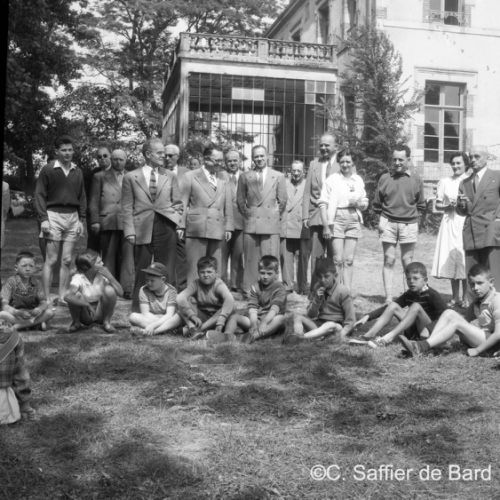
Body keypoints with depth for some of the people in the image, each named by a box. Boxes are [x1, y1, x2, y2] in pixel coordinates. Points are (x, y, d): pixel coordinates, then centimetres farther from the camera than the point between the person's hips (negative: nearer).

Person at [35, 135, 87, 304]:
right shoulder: (48, 170, 0)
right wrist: (43, 219, -11)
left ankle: (62, 297, 13)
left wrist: (81, 219, 7)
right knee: (51, 260, -4)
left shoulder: (77, 172, 12)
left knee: (67, 260, 6)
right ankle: (47, 299, 0)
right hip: (54, 215, -4)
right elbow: (39, 195, -3)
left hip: (72, 217, 4)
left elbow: (82, 197, 15)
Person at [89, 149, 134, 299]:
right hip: (108, 222, -1)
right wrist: (95, 221, -2)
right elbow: (94, 201, 8)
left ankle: (127, 289, -4)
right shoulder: (100, 177, 13)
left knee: (127, 256, -6)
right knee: (109, 257, 1)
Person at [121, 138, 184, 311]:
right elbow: (127, 208, 3)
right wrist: (130, 231, -6)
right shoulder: (131, 177, 6)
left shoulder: (170, 177, 13)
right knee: (141, 272, 3)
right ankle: (137, 310, 12)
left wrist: (177, 220, -2)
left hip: (166, 227, 2)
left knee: (166, 273, 2)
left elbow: (178, 203, 16)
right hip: (142, 229, -2)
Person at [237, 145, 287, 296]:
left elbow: (282, 200, 12)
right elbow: (240, 200, 16)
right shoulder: (244, 177, 10)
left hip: (271, 222, 0)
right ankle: (248, 290, 6)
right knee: (251, 259, 1)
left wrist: (276, 215, 10)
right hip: (251, 222, 1)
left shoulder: (278, 176, 9)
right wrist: (246, 213, 10)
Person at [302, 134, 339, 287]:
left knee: (334, 256, -1)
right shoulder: (313, 164, 15)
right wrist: (305, 215, 4)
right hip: (316, 216, 3)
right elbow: (307, 192, 13)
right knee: (316, 255, 2)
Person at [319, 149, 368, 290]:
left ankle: (348, 290, 5)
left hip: (354, 221, 4)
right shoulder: (332, 179, 0)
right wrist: (325, 225, -12)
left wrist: (359, 203, -5)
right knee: (338, 259, -6)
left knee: (349, 260, 3)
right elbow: (323, 204, -5)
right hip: (337, 220, -3)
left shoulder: (359, 180, 12)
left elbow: (365, 204, 19)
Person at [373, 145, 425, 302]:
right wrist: (381, 221, 2)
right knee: (389, 260, 0)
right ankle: (388, 297, 1)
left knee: (407, 261, 4)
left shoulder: (416, 180, 5)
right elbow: (377, 204, 11)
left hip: (409, 224, 0)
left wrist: (413, 218, 2)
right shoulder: (385, 178, 4)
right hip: (388, 223, 0)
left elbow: (421, 205, 13)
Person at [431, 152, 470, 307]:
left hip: (466, 223, -3)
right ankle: (455, 297, 12)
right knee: (450, 259, 2)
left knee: (465, 260, -6)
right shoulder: (444, 182, 12)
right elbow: (437, 205, 12)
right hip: (450, 223, 3)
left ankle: (465, 297, 4)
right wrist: (449, 206, -7)